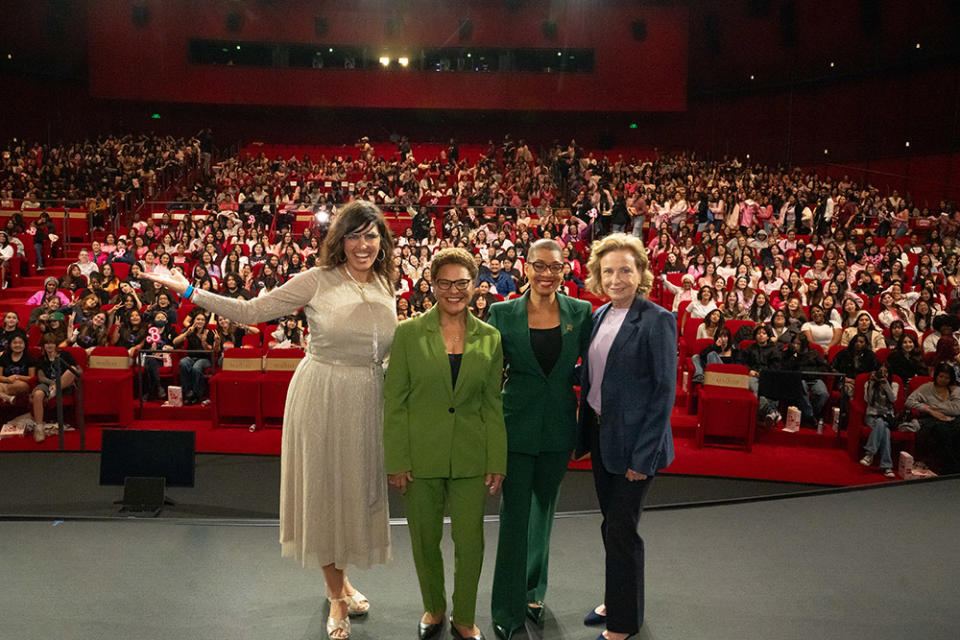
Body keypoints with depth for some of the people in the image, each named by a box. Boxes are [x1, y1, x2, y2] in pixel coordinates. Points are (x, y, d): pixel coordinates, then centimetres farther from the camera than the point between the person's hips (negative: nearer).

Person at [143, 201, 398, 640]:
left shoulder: (385, 287, 5)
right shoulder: (318, 280, -8)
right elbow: (251, 312, -8)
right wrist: (190, 293, -12)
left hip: (368, 401, 4)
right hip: (321, 396, -4)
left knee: (358, 486, 13)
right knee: (323, 486, 7)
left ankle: (340, 577, 38)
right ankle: (336, 595, 25)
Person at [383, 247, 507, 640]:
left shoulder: (490, 338, 1)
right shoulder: (409, 333, -4)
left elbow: (493, 405, 5)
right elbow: (394, 401, -3)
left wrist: (497, 462, 1)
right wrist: (396, 461, -7)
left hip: (470, 457, 1)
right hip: (421, 456, -1)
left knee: (469, 541, 7)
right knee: (425, 541, 13)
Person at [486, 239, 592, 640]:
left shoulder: (580, 312, -2)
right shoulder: (504, 314, -6)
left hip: (559, 426, 2)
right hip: (518, 424, -2)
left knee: (544, 509, 17)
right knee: (514, 514, 2)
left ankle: (534, 591, 36)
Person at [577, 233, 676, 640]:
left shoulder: (656, 320, -13)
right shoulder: (599, 316, 7)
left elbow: (664, 390, -15)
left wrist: (643, 454, -17)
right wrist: (586, 431, 6)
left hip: (633, 440, -7)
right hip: (600, 433, 7)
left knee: (621, 530, 1)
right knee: (611, 524, 19)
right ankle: (615, 601, 37)